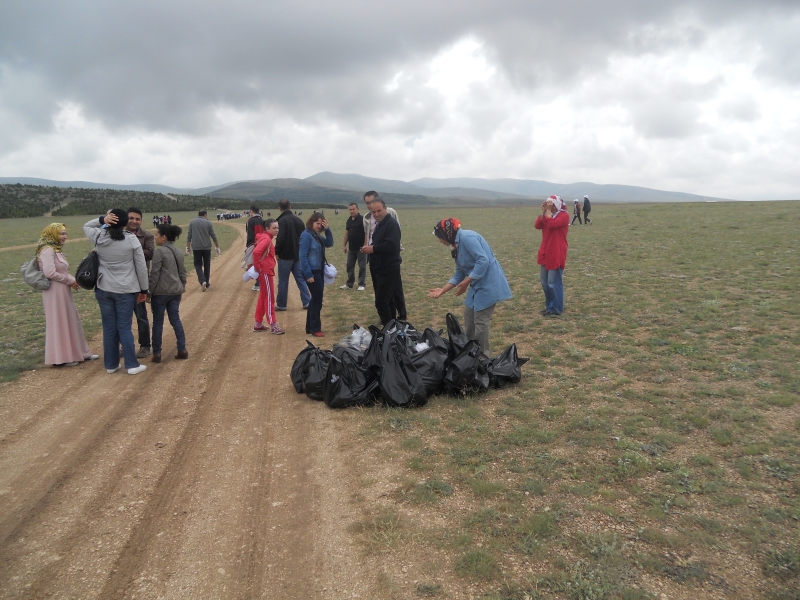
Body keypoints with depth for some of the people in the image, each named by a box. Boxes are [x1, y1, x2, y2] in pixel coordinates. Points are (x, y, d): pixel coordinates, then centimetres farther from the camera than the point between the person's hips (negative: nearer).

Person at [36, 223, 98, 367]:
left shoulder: (56, 250, 15)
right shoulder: (48, 250, -15)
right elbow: (49, 273, -24)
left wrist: (71, 281, 1)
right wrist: (70, 280, -13)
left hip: (63, 291, 9)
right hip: (55, 292, -9)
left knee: (71, 322, 15)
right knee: (59, 324, 0)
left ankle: (78, 352, 25)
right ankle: (61, 357, 11)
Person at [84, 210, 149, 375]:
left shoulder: (99, 237, -4)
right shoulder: (132, 239, -10)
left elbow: (86, 226, 21)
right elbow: (141, 267, -5)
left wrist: (102, 219, 0)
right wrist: (144, 289, 5)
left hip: (104, 289, 3)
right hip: (126, 290, -2)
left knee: (109, 327, 10)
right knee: (124, 327, 3)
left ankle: (111, 364, 19)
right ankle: (132, 365, 7)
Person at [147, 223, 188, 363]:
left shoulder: (159, 251, -13)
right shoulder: (178, 252, 10)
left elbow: (154, 274, -14)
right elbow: (183, 272, 15)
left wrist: (148, 292, -8)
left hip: (161, 292, -6)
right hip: (175, 292, 6)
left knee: (158, 322, 4)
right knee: (175, 320, 11)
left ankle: (157, 353, 9)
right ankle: (182, 350, 9)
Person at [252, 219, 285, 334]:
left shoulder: (267, 238, 14)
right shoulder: (266, 239, -16)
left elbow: (259, 252, 24)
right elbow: (256, 252, -30)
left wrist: (258, 266, 16)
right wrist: (257, 267, -21)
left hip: (266, 272, 10)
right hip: (265, 272, -10)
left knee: (263, 298, 15)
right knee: (269, 299, -5)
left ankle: (258, 324, 22)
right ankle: (273, 325, -1)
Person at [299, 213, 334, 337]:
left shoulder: (316, 235, 11)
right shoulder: (306, 235, -14)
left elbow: (329, 243, 10)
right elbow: (303, 256, -18)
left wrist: (327, 229, -3)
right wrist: (308, 275, -21)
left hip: (319, 271, 9)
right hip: (312, 272, -9)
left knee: (315, 299, 13)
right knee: (317, 300, -4)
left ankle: (310, 327, 22)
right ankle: (315, 329, 6)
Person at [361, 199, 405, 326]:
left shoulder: (391, 223, -15)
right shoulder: (379, 224, 16)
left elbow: (391, 245, -27)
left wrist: (373, 248, -18)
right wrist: (369, 248, 3)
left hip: (388, 270, -10)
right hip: (380, 269, 10)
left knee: (381, 301, -10)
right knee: (389, 300, 16)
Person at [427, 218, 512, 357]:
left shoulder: (466, 237, -17)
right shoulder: (458, 245, 13)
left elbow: (483, 261, -25)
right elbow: (459, 274, 16)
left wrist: (466, 282, -20)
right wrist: (443, 290, 10)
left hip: (489, 284, -10)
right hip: (478, 284, 10)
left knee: (480, 321, -4)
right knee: (469, 315, 16)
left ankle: (482, 356, 9)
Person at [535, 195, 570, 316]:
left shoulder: (564, 215, -9)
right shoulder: (547, 214, 14)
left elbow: (551, 224, -25)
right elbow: (537, 225, 0)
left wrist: (548, 210, -16)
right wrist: (543, 211, -4)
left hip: (556, 254, -8)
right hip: (545, 252, 8)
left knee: (554, 282, -4)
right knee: (545, 282, 13)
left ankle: (557, 309, 6)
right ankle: (549, 306, 25)